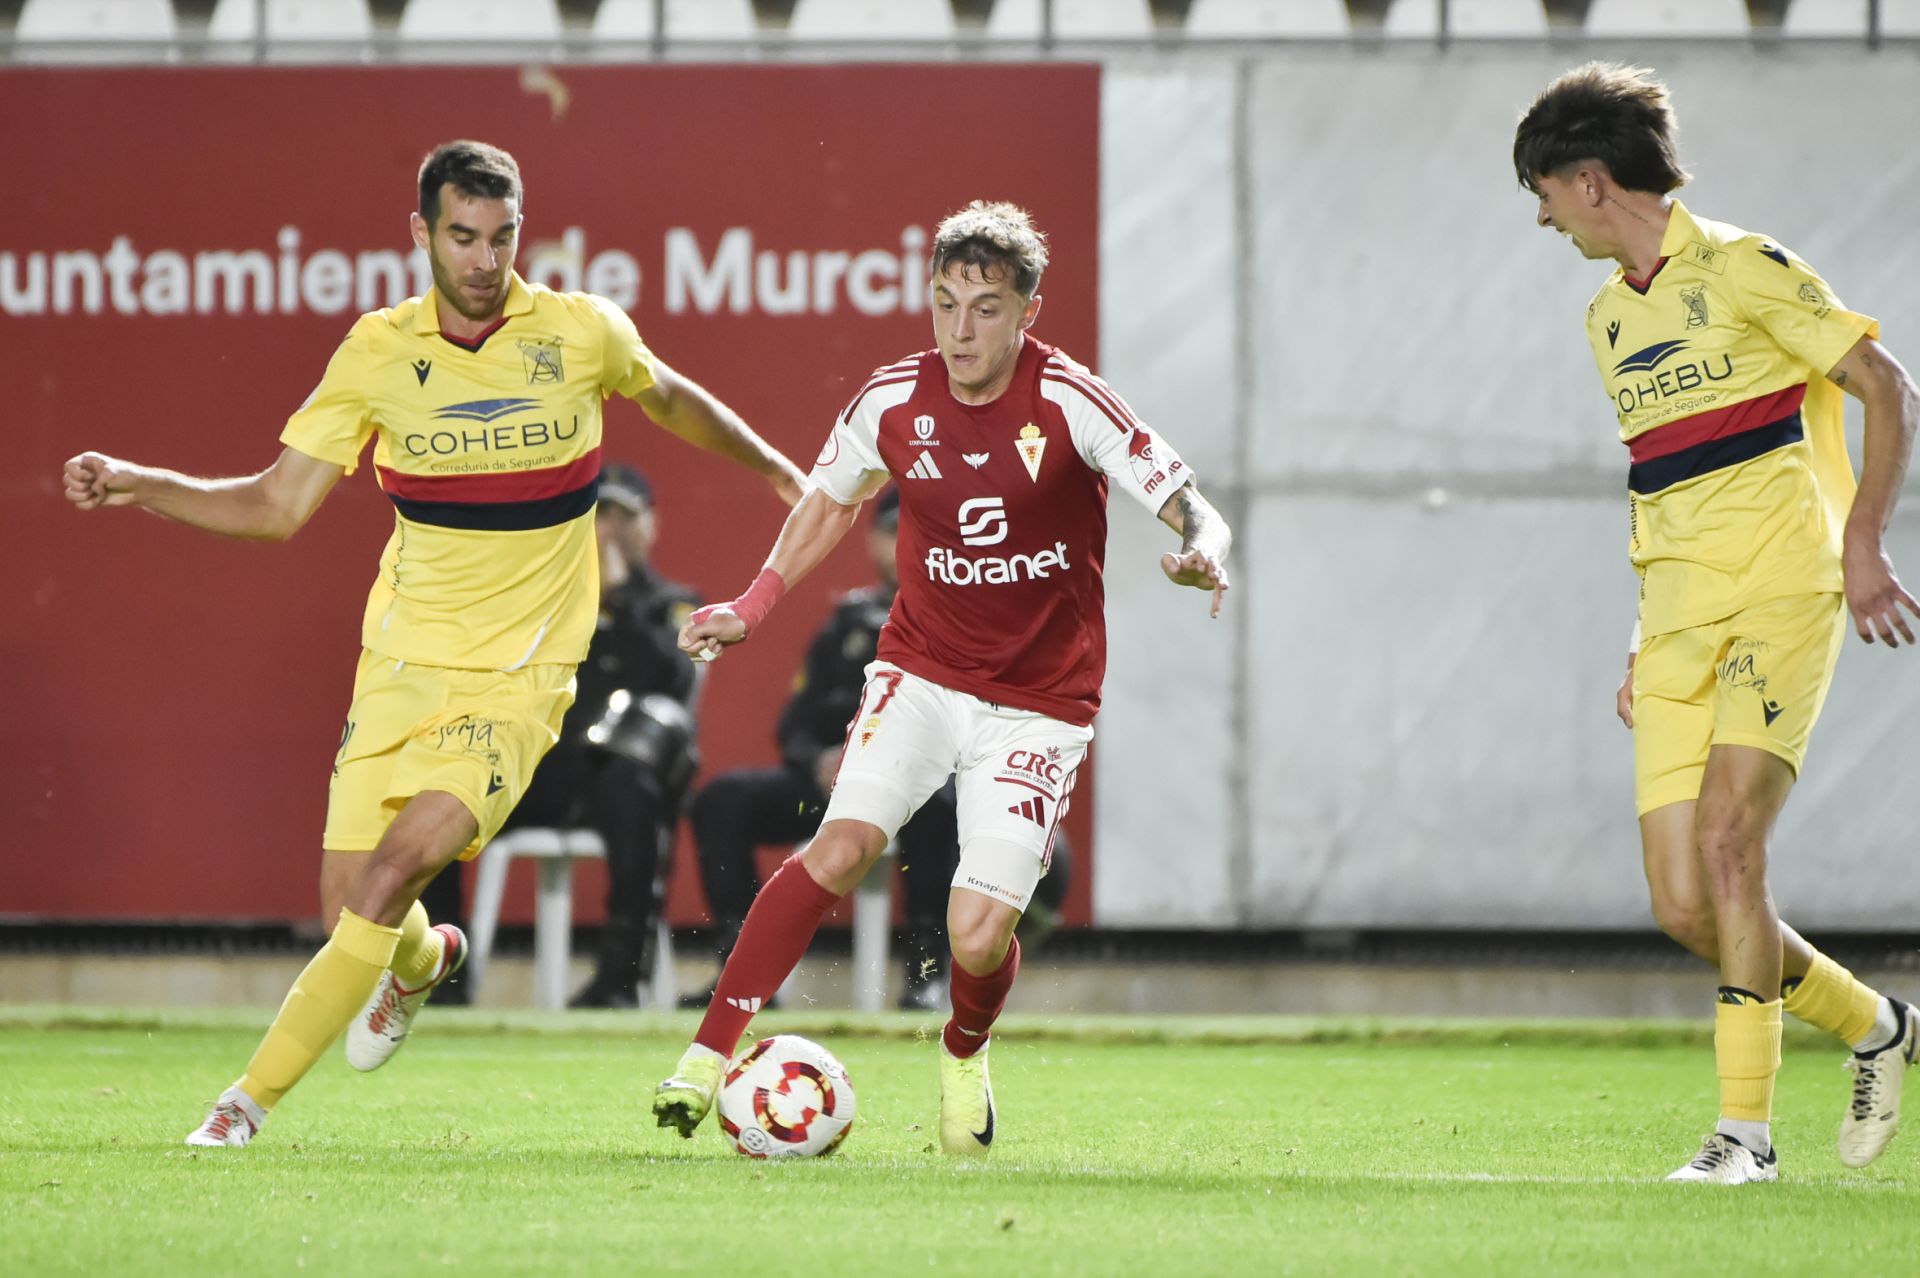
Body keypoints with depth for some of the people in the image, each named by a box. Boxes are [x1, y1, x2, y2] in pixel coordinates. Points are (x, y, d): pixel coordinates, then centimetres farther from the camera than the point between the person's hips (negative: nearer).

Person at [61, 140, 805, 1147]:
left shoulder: (581, 333, -5)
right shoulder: (378, 353, -2)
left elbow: (672, 400, 18)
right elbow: (277, 504, 1)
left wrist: (775, 469, 31)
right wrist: (134, 485, -12)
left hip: (519, 674, -2)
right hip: (404, 660, 3)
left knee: (394, 870, -20)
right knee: (349, 901, 0)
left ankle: (250, 1100, -14)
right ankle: (424, 962, 40)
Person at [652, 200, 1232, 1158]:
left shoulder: (1070, 404, -15)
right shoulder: (893, 403, -5)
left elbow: (1190, 511, -15)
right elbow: (831, 500, 16)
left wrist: (1202, 555, -38)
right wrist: (754, 605, 9)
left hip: (1038, 703, -2)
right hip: (920, 670, 2)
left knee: (978, 939, -12)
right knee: (845, 843, -23)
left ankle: (965, 1053, 24)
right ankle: (710, 1051, -16)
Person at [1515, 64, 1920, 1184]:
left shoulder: (1742, 269, -5)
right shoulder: (1611, 316, 18)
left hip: (1778, 597, -7)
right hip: (1681, 625, 7)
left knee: (1726, 837, -21)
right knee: (1684, 906, -3)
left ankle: (1746, 1128, -16)